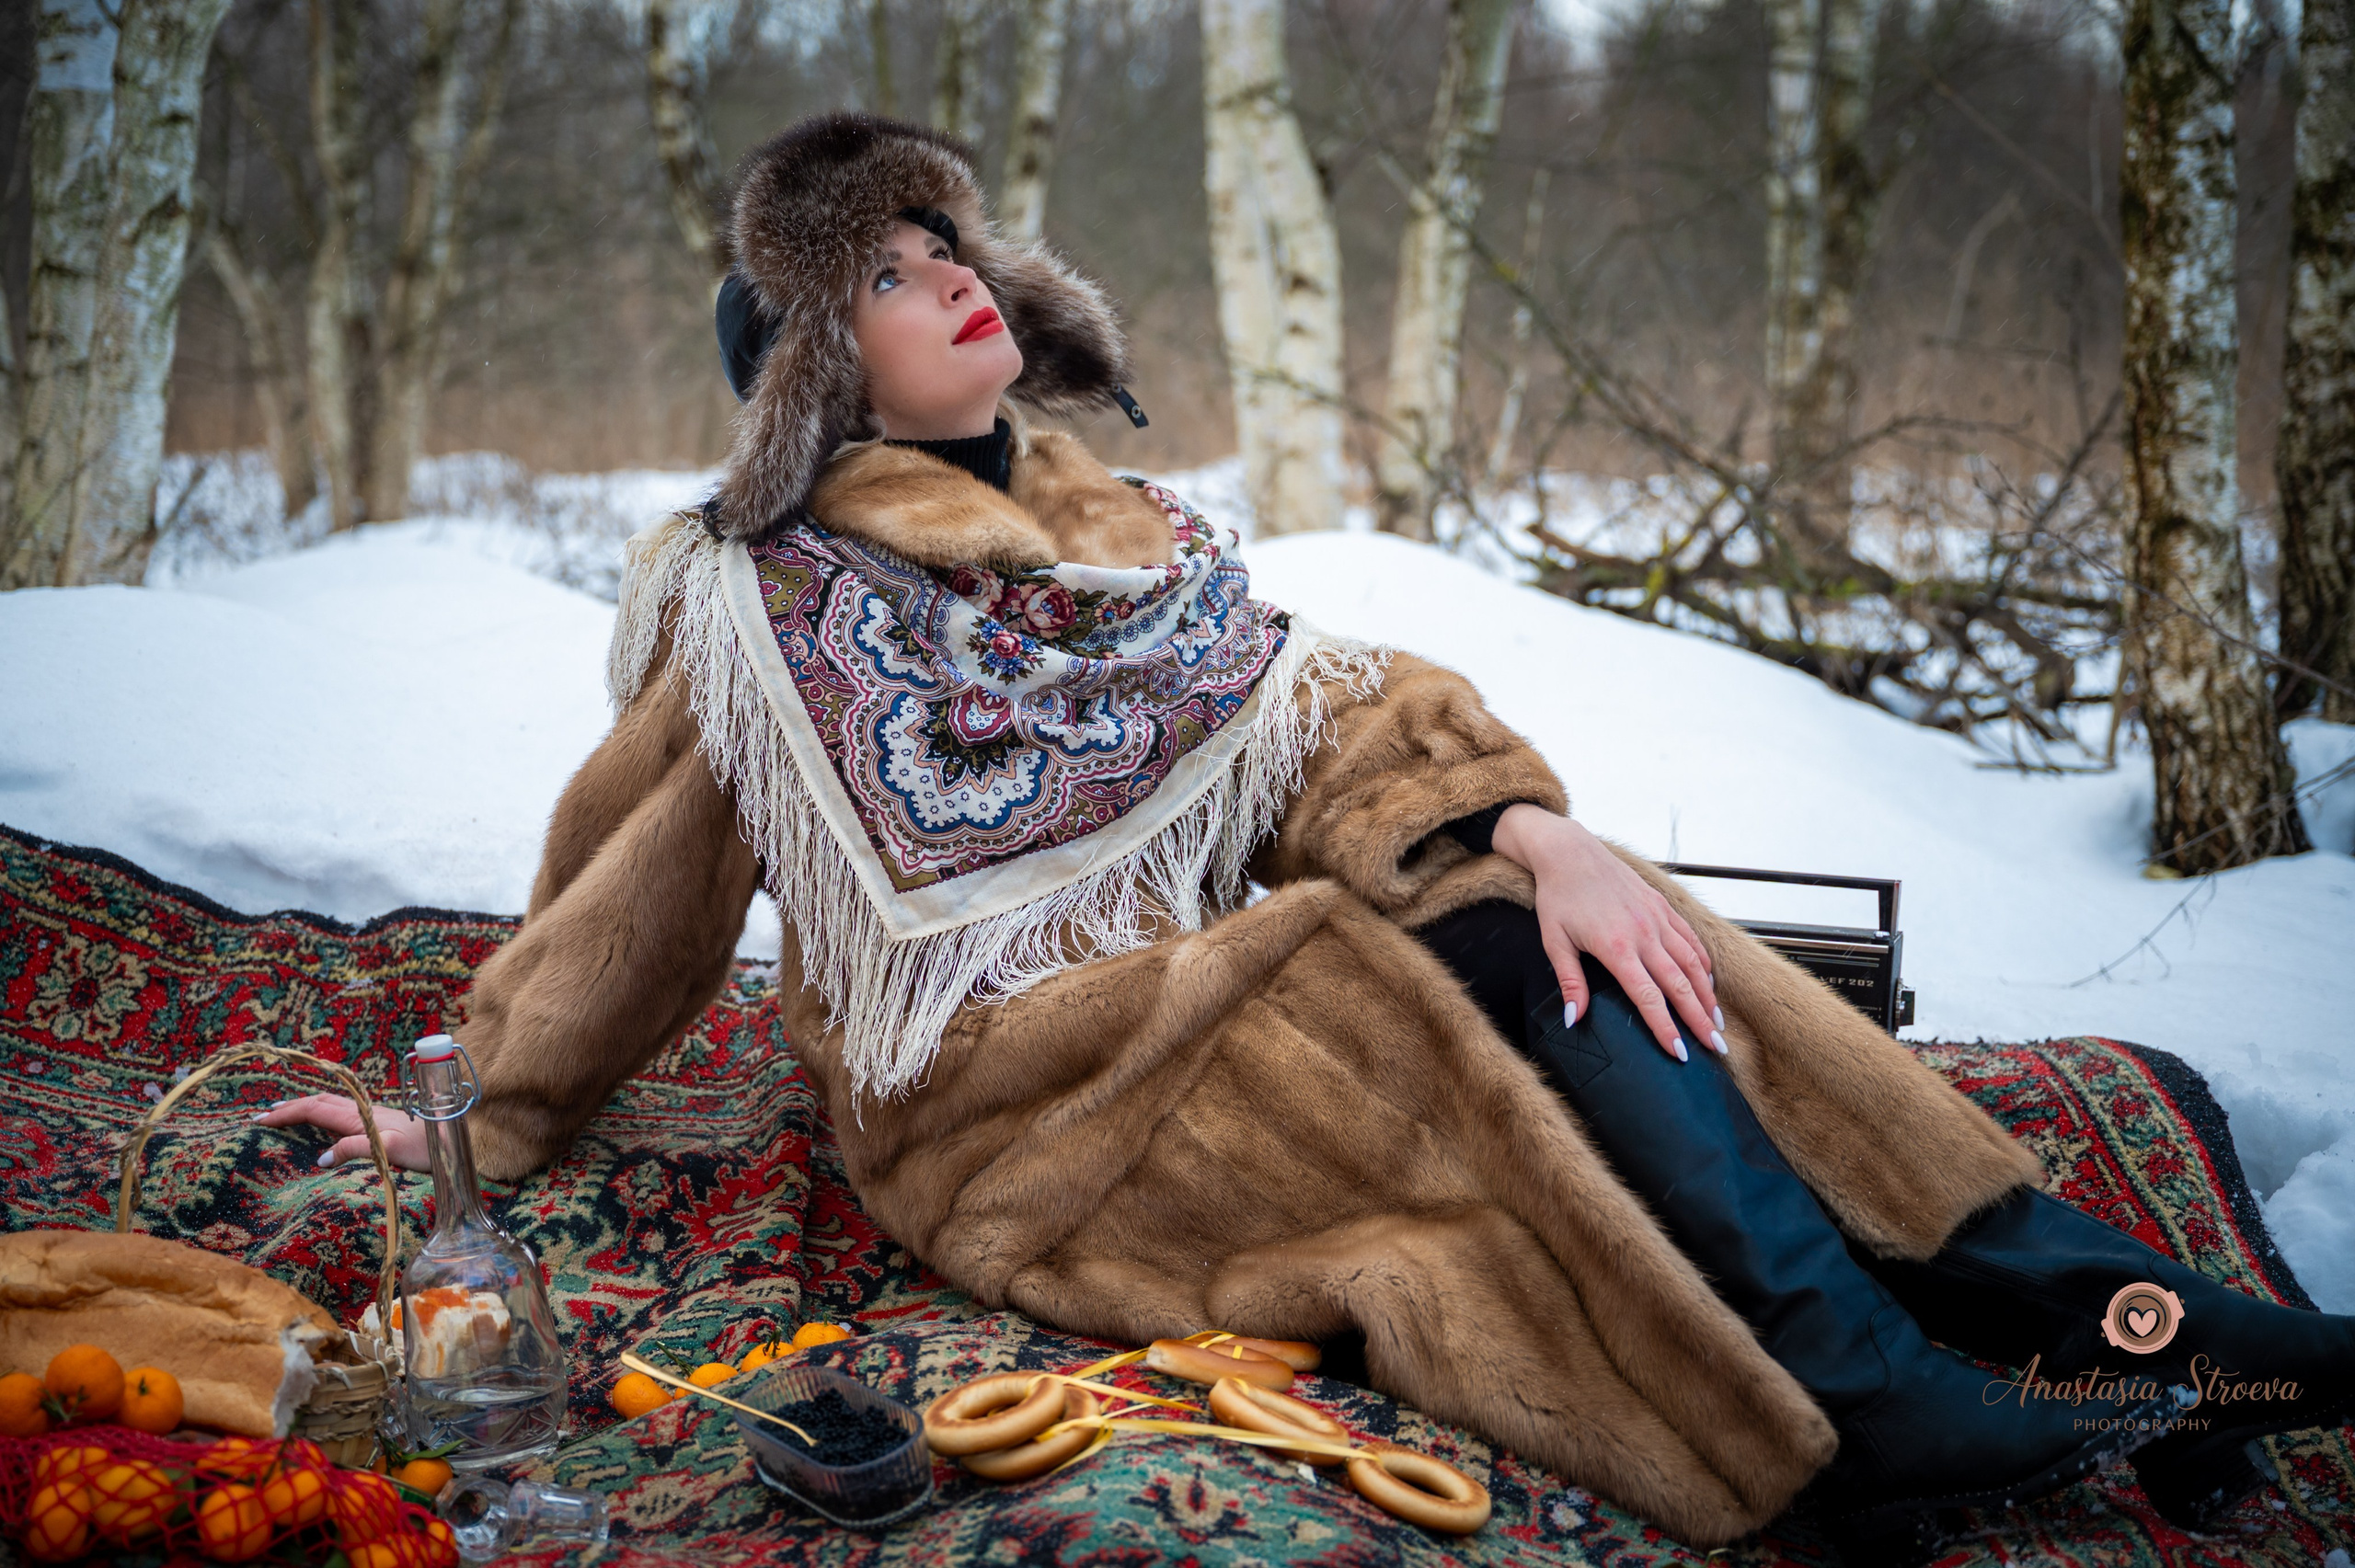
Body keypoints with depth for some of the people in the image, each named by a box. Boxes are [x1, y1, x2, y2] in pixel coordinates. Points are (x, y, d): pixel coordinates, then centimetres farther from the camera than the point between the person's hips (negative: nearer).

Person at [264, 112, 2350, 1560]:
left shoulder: (1124, 532, 15)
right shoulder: (762, 593, 2)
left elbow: (1323, 712, 2)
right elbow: (627, 883, 11)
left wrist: (1531, 830, -15)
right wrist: (473, 1116, 16)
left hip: (1195, 996, 5)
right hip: (999, 1097, -5)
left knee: (1533, 910, -21)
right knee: (1493, 965, -28)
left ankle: (2052, 1279, -24)